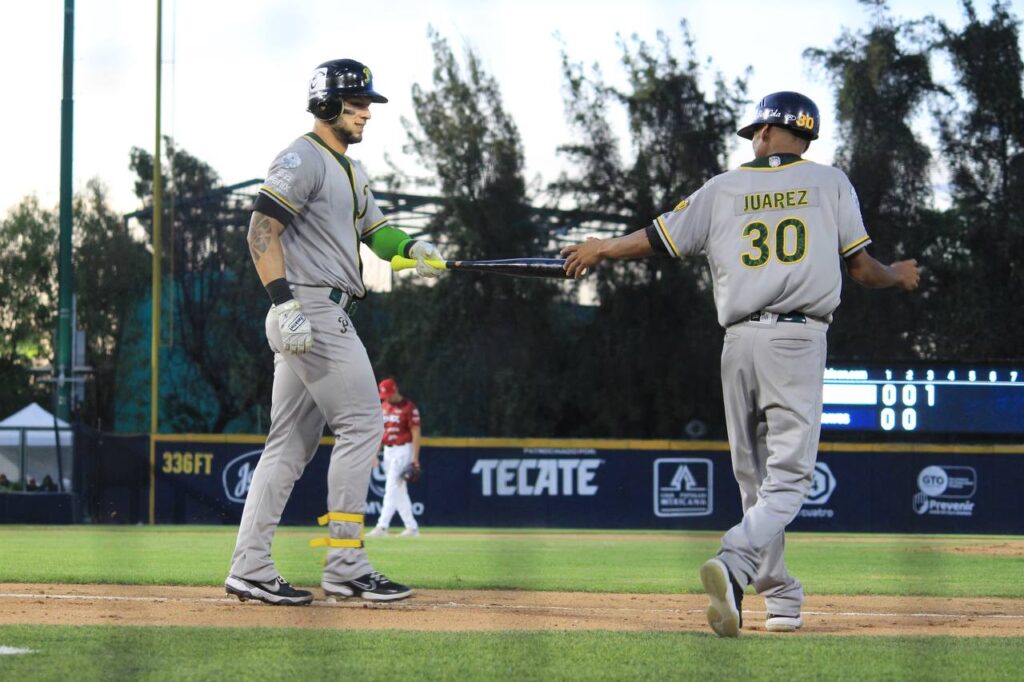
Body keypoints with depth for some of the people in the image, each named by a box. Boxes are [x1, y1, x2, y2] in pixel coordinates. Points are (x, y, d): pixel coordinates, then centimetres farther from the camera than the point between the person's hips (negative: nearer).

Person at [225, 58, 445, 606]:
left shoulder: (349, 170, 22)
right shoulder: (302, 160, -9)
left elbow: (373, 228, 21)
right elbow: (262, 230, -17)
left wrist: (412, 249, -1)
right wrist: (285, 302, -27)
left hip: (323, 315, 10)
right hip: (310, 311, -10)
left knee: (291, 443, 8)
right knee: (361, 423, -10)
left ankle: (250, 568, 8)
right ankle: (345, 566, -8)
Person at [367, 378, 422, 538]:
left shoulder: (409, 408, -10)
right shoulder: (384, 407, 11)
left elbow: (416, 434, -12)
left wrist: (415, 459, -17)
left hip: (403, 451, -8)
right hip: (388, 451, 8)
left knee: (391, 488, -14)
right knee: (399, 491, 9)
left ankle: (382, 527, -19)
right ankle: (412, 527, 14)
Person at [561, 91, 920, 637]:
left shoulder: (723, 188, 10)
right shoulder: (830, 183, 7)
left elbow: (654, 240, 13)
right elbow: (862, 270, 7)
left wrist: (600, 249, 31)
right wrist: (899, 276, 30)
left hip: (739, 341, 3)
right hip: (798, 343, -2)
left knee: (754, 476, 15)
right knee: (787, 478, -9)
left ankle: (779, 594, 18)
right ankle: (733, 565, -33)